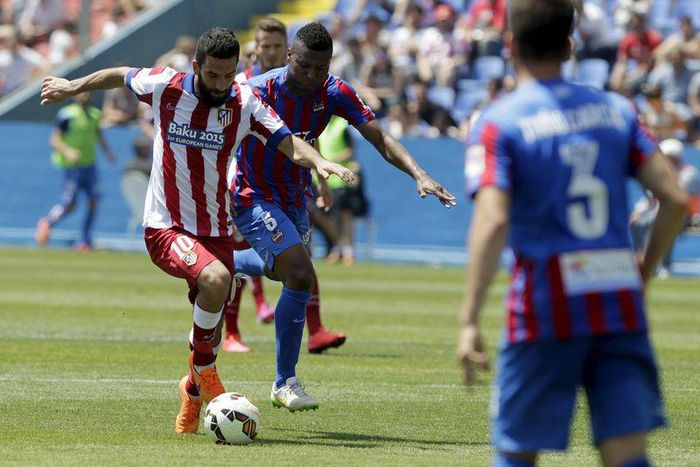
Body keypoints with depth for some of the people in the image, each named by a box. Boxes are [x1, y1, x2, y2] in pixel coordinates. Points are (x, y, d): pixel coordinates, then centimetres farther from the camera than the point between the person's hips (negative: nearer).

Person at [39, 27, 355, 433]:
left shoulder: (245, 103, -6)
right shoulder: (165, 87, -9)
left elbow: (289, 143, -13)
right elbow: (120, 76, 11)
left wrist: (319, 161, -34)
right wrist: (70, 87, 23)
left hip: (216, 232, 3)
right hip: (166, 228, -3)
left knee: (211, 329, 7)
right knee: (214, 279, -33)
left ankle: (194, 393, 41)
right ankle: (204, 370, -9)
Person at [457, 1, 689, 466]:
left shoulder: (499, 123, -3)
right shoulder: (617, 110, 10)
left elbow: (492, 223, -16)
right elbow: (675, 198, 3)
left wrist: (470, 322, -16)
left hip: (546, 306, -3)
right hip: (620, 303, 3)